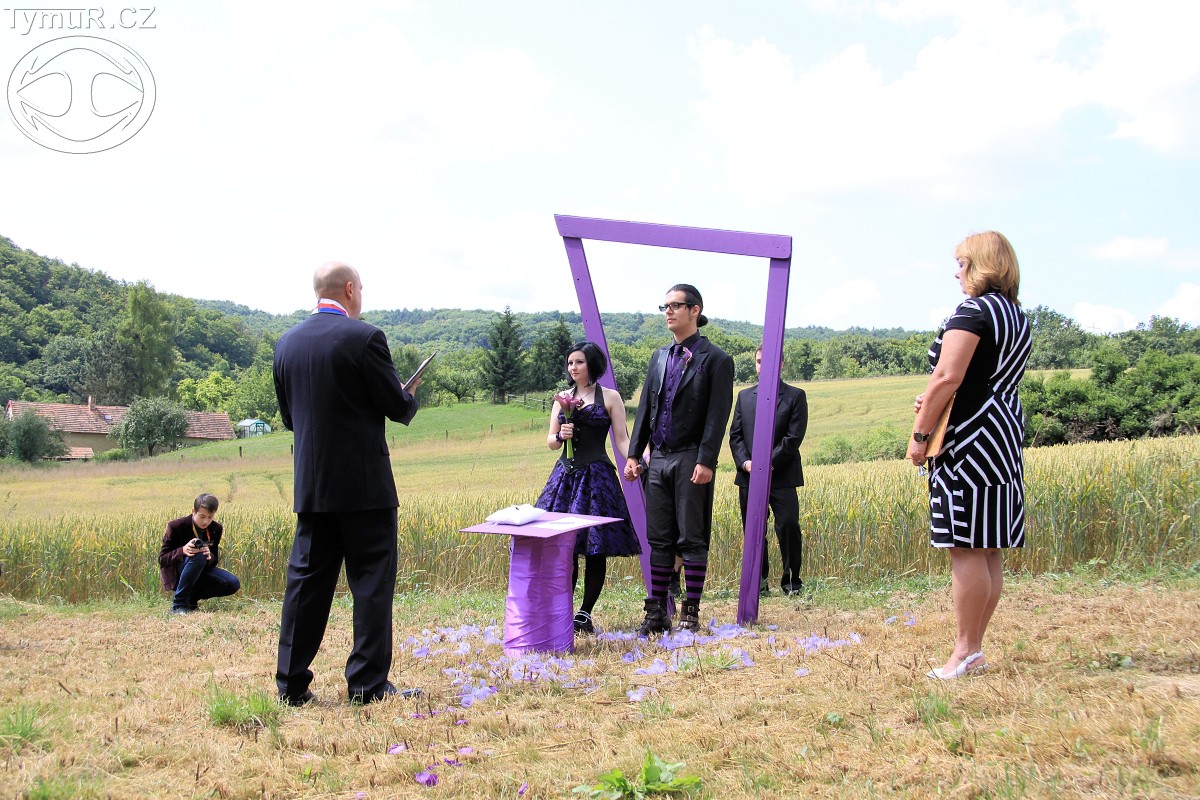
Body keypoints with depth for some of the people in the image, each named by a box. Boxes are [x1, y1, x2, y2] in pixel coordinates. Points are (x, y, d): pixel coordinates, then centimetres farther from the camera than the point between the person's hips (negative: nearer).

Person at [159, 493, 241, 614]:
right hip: (175, 574, -5)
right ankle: (178, 604, -27)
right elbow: (162, 559, -15)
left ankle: (192, 597, 0)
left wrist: (209, 557, -28)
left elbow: (214, 561, -2)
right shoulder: (176, 526, -17)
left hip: (200, 572, 5)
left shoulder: (216, 529, -4)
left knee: (233, 584, -18)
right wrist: (182, 551, -35)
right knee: (198, 557, -37)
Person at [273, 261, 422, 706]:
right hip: (364, 484, -6)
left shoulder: (286, 344, 7)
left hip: (310, 485, 6)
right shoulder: (364, 337, -12)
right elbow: (397, 406, -8)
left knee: (307, 580, 10)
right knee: (372, 582, 2)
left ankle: (292, 684, 13)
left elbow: (289, 416, 13)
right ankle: (369, 684, 5)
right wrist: (410, 396, 14)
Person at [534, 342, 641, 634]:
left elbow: (622, 439, -1)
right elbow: (551, 442, 16)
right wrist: (560, 436, -7)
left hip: (597, 476, -3)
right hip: (566, 475, 3)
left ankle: (585, 613, 5)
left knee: (595, 549, -2)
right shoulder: (563, 398, 14)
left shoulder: (610, 397, 2)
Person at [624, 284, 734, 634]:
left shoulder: (715, 359, -4)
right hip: (659, 459, 6)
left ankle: (690, 614, 6)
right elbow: (645, 408, 15)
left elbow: (718, 415, -11)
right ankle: (657, 612, 14)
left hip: (691, 461, -6)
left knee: (692, 539, 0)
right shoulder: (659, 357, 15)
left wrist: (706, 461, -18)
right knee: (659, 540, 8)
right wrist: (633, 454, 9)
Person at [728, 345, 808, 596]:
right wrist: (745, 462, -7)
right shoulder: (744, 396, 15)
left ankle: (792, 581, 3)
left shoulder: (795, 396, 3)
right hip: (749, 477, 4)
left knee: (788, 526, -9)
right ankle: (759, 582, 15)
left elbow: (794, 437, -5)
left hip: (781, 476, -3)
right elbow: (735, 435, 10)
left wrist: (769, 464, -14)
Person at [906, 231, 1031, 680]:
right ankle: (975, 648, 15)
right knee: (990, 551, 9)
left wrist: (920, 432, -13)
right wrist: (935, 402, 11)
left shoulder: (974, 310, -12)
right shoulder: (1018, 317, 17)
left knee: (966, 549, -7)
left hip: (971, 440, -10)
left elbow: (948, 377, -19)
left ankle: (965, 652, -4)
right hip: (1005, 436, 10)